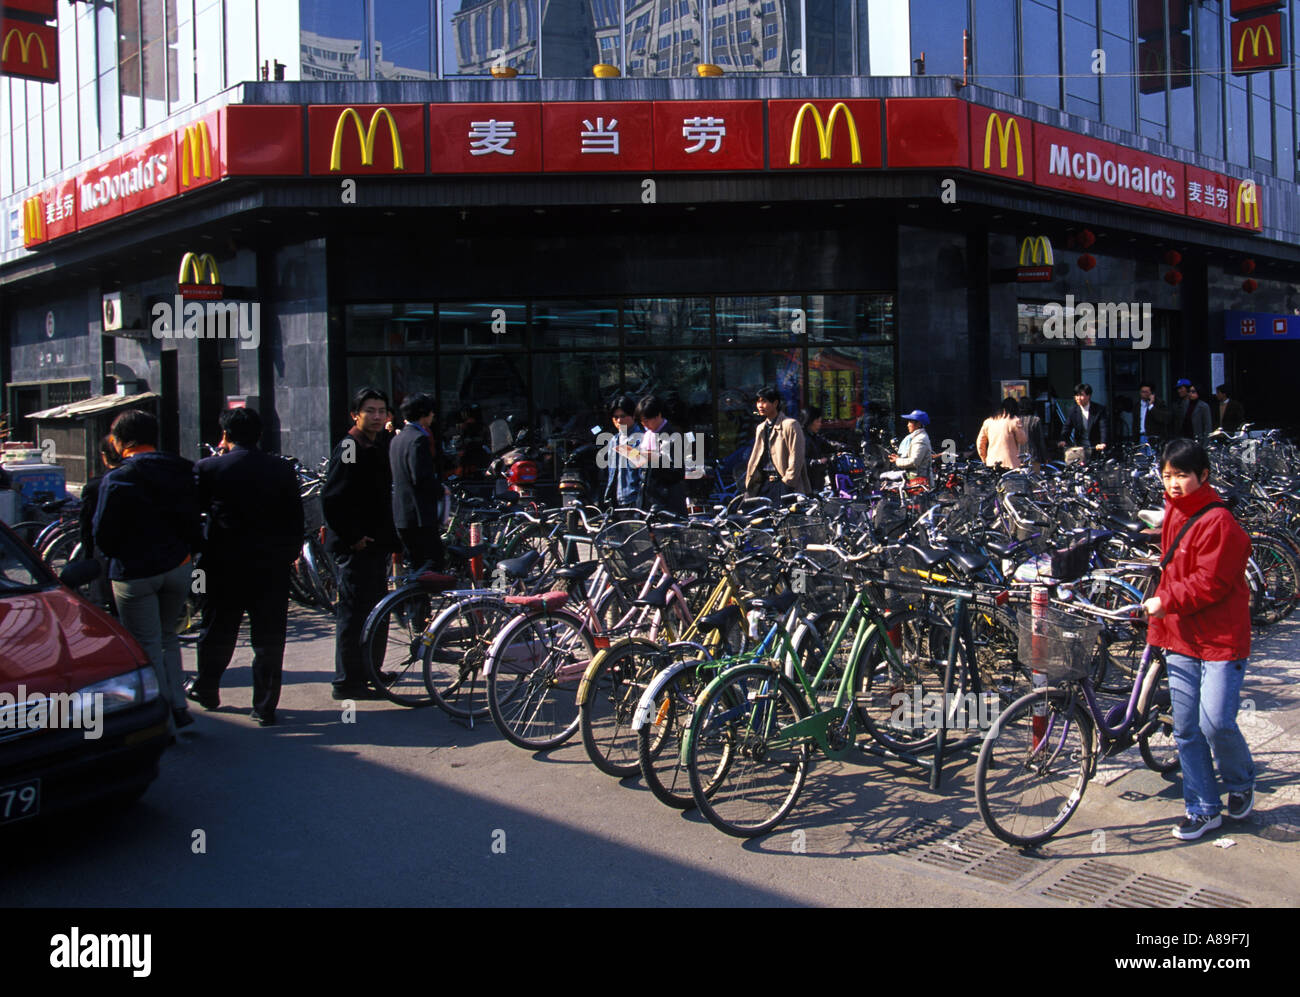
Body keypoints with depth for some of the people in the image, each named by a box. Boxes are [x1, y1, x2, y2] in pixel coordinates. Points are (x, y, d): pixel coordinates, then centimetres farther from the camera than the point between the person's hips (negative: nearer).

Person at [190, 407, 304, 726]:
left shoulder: (208, 468, -7)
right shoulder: (283, 470, -2)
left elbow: (194, 508, 6)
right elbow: (295, 520, 2)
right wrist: (289, 555, 12)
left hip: (224, 565, 0)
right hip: (272, 567, 0)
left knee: (217, 632, 18)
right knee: (268, 638, 5)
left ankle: (206, 690, 36)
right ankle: (265, 708, 8)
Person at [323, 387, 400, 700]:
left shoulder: (379, 445, 14)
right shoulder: (349, 448, -14)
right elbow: (331, 500, -20)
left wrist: (390, 538, 17)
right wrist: (352, 538, -18)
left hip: (376, 544, 9)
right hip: (355, 546, -9)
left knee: (375, 610, 16)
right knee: (354, 612, -5)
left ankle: (369, 672, 27)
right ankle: (347, 682, 2)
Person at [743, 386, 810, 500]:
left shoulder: (790, 425, -6)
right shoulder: (760, 428, 19)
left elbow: (796, 458, -11)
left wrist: (787, 482, -15)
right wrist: (749, 484, 12)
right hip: (764, 483, 7)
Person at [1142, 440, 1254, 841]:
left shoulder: (1218, 522, -16)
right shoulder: (1174, 513, 11)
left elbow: (1209, 584, -20)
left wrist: (1165, 601, -14)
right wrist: (1160, 616, 18)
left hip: (1220, 640, -8)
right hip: (1180, 639, 8)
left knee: (1216, 723, -10)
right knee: (1186, 730, 8)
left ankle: (1241, 783, 21)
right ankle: (1203, 809, 20)